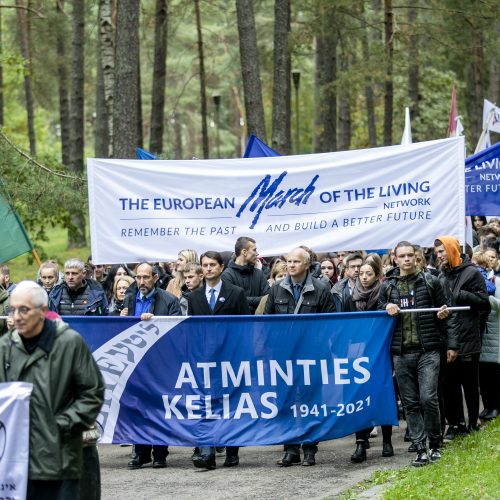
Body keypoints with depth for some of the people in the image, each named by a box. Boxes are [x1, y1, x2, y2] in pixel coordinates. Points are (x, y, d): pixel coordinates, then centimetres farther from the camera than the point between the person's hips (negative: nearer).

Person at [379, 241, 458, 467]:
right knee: (410, 403, 2)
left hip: (428, 350, -3)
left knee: (428, 399, -11)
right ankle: (421, 450, 6)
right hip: (401, 353, 3)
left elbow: (445, 313, 11)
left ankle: (435, 445, 5)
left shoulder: (430, 281, 6)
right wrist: (387, 310, -5)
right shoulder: (387, 286, 11)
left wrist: (451, 344, 5)